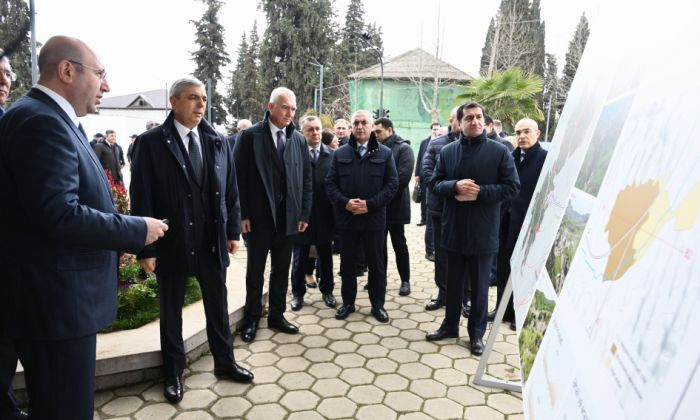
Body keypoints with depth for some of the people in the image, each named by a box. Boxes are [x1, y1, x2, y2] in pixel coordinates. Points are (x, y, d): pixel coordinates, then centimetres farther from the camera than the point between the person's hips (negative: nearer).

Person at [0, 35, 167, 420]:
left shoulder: (53, 119, 14)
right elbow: (58, 215, -27)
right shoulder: (42, 120, -18)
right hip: (54, 302, -10)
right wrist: (136, 229, -16)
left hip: (56, 298, 10)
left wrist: (121, 238, 12)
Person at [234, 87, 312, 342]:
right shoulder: (250, 136, -5)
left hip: (289, 218, 3)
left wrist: (304, 214, 3)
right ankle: (251, 319, 27)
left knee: (281, 271, 14)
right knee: (255, 271, 11)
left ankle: (277, 316, 29)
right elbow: (239, 177, -7)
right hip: (259, 217, -3)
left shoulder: (299, 139, 5)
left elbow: (306, 178, 7)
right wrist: (242, 214, -11)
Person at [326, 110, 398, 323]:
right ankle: (348, 302, 25)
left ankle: (378, 304, 21)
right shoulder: (340, 153, 8)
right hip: (347, 217, 2)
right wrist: (344, 202, -13)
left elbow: (392, 183, -3)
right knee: (347, 263, 10)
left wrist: (370, 204, -13)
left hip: (374, 218, -1)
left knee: (376, 264, 7)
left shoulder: (385, 153, 3)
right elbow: (330, 183, 4)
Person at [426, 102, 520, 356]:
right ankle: (450, 325, 34)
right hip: (454, 229, 3)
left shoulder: (499, 151, -5)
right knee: (453, 283, 16)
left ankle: (476, 333, 27)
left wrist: (479, 192, -19)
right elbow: (435, 183, 3)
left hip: (483, 232, -2)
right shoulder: (447, 151, 3)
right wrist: (455, 186, -17)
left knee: (479, 286, 11)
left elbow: (512, 188, -8)